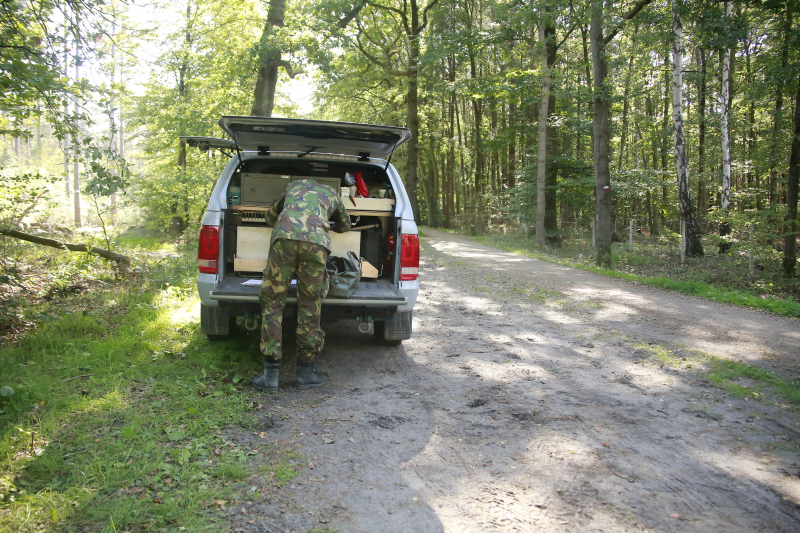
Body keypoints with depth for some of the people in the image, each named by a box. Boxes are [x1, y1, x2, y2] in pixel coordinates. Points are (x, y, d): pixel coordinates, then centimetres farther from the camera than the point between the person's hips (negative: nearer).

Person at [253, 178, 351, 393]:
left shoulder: (294, 185, 37)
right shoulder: (333, 194, 35)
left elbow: (271, 215, 46)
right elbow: (345, 224, 50)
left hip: (284, 238, 0)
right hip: (316, 242, 0)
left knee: (272, 303, 5)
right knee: (310, 307, 8)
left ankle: (271, 375, 3)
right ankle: (305, 372, 15)